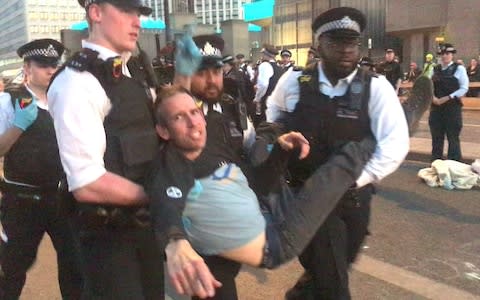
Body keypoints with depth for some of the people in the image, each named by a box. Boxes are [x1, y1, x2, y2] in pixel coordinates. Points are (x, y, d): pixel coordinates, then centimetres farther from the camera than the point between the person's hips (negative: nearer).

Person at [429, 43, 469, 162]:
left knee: (453, 137, 0)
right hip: (436, 107, 4)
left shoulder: (459, 69, -1)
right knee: (436, 138, 9)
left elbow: (464, 88, -7)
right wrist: (433, 97, -11)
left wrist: (447, 98, -15)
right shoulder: (435, 69, 11)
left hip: (453, 107, -4)